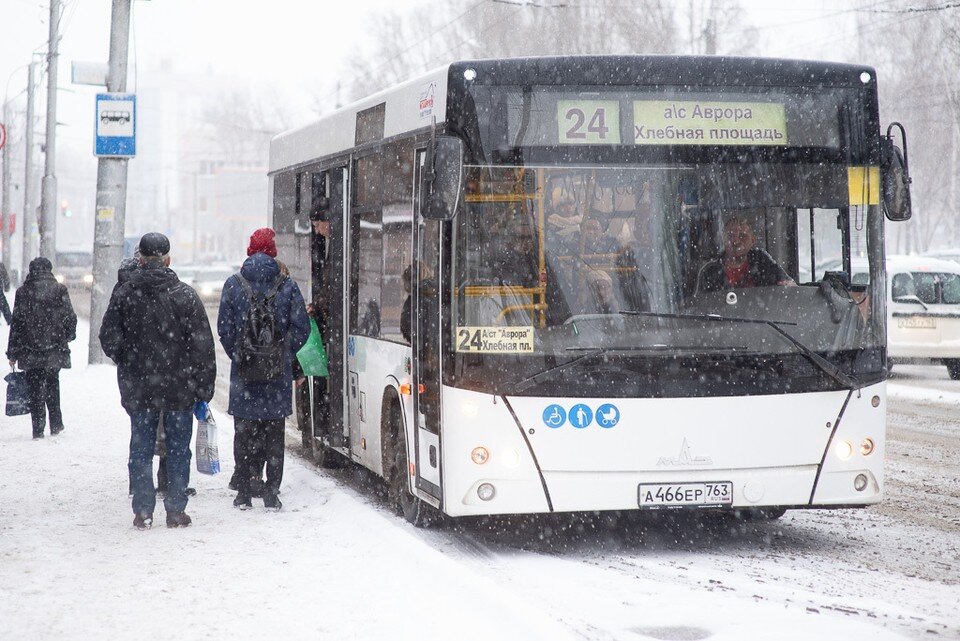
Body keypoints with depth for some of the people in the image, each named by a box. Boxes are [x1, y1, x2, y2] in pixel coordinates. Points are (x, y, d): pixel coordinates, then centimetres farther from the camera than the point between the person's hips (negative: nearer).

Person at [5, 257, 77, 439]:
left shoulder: (23, 292, -3)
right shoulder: (59, 290, -4)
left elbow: (16, 323, -3)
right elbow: (70, 317, -2)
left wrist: (12, 353, 2)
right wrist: (68, 336, 20)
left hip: (30, 349, -1)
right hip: (54, 349, 1)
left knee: (35, 389, 6)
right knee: (52, 385, 18)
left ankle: (38, 429, 3)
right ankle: (56, 425, 17)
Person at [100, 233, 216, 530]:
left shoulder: (123, 294, -2)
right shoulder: (185, 295, -6)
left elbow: (109, 339, -2)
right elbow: (203, 346, -6)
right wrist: (204, 389, -1)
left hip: (138, 390, 1)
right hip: (179, 388, -1)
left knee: (141, 449, 9)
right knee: (178, 449, 8)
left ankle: (143, 511, 9)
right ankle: (176, 510, 9)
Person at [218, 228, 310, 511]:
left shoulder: (233, 285, -1)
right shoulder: (287, 286, -1)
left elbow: (225, 329, -2)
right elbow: (301, 328, -2)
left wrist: (238, 357, 10)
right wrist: (284, 356, 10)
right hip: (278, 372, 0)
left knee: (244, 432, 8)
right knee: (275, 433, 7)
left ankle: (243, 493, 7)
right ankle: (271, 494, 6)